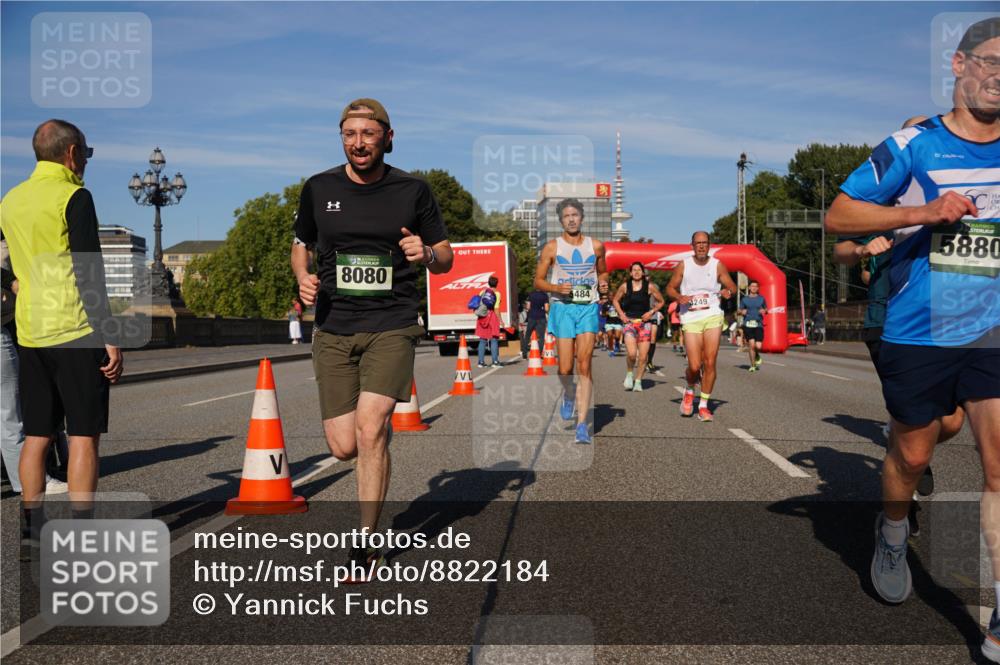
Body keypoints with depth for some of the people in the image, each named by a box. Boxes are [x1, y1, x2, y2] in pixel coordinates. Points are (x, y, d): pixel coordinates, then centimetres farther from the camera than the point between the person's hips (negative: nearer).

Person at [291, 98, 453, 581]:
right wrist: (304, 279, -2)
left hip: (392, 326, -2)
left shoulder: (412, 191, 2)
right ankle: (381, 432, 38)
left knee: (370, 428, -18)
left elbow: (445, 258, 9)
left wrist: (426, 254, -14)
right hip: (333, 329, 2)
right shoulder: (318, 189, 6)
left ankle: (366, 545, -3)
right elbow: (300, 246, 20)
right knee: (344, 447, -1)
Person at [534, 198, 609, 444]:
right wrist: (556, 288, -14)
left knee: (584, 366, -9)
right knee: (565, 368, -1)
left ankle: (582, 424, -9)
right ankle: (568, 396, 35)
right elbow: (538, 280, 5)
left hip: (588, 307, 1)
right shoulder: (552, 247, 3)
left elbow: (602, 272, 23)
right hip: (562, 307, 0)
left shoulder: (596, 246, 9)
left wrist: (603, 283, 0)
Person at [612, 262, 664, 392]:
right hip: (630, 322, -1)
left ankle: (638, 381, 14)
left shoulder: (650, 286, 1)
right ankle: (629, 373, 10)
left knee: (643, 356, -3)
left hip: (645, 322, 1)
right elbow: (615, 300, 17)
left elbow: (661, 301, 12)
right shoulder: (625, 286, 2)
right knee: (631, 353, -19)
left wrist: (651, 312, -3)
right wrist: (621, 314, 4)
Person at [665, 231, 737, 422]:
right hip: (691, 319, -1)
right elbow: (670, 288, 8)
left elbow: (732, 286, 10)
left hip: (713, 317, 1)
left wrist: (728, 291, -14)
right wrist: (679, 297, -13)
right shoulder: (683, 265, 2)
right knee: (694, 366, -8)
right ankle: (689, 391, 26)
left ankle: (703, 405, 10)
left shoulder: (717, 265, 4)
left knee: (710, 363, -3)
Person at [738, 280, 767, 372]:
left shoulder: (761, 298, 10)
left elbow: (766, 309, 19)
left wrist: (764, 311, -4)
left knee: (758, 346, -9)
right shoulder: (745, 299, 9)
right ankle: (752, 365, 4)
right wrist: (742, 311, -7)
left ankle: (757, 355, 27)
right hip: (747, 324, 0)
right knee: (751, 344, -10)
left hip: (758, 325, 0)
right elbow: (739, 310, 16)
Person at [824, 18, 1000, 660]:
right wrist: (923, 211, -19)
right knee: (912, 454, 12)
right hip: (919, 335, -2)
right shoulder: (914, 145, -4)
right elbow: (838, 216, -7)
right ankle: (892, 536, 44)